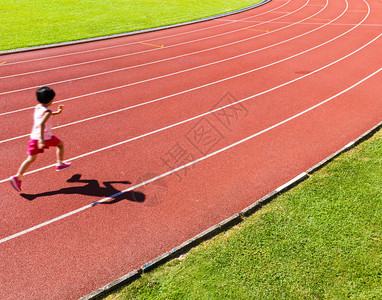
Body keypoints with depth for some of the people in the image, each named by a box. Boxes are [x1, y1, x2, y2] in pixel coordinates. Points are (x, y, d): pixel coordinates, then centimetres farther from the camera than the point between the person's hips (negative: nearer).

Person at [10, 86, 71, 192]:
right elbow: (42, 124, -28)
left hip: (34, 137, 6)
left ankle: (17, 177, -6)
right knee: (60, 144, 22)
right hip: (46, 137, -6)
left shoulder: (37, 107, 11)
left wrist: (57, 112, 36)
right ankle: (60, 164, 30)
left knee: (31, 159, 5)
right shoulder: (47, 111, -13)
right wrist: (41, 139, -34)